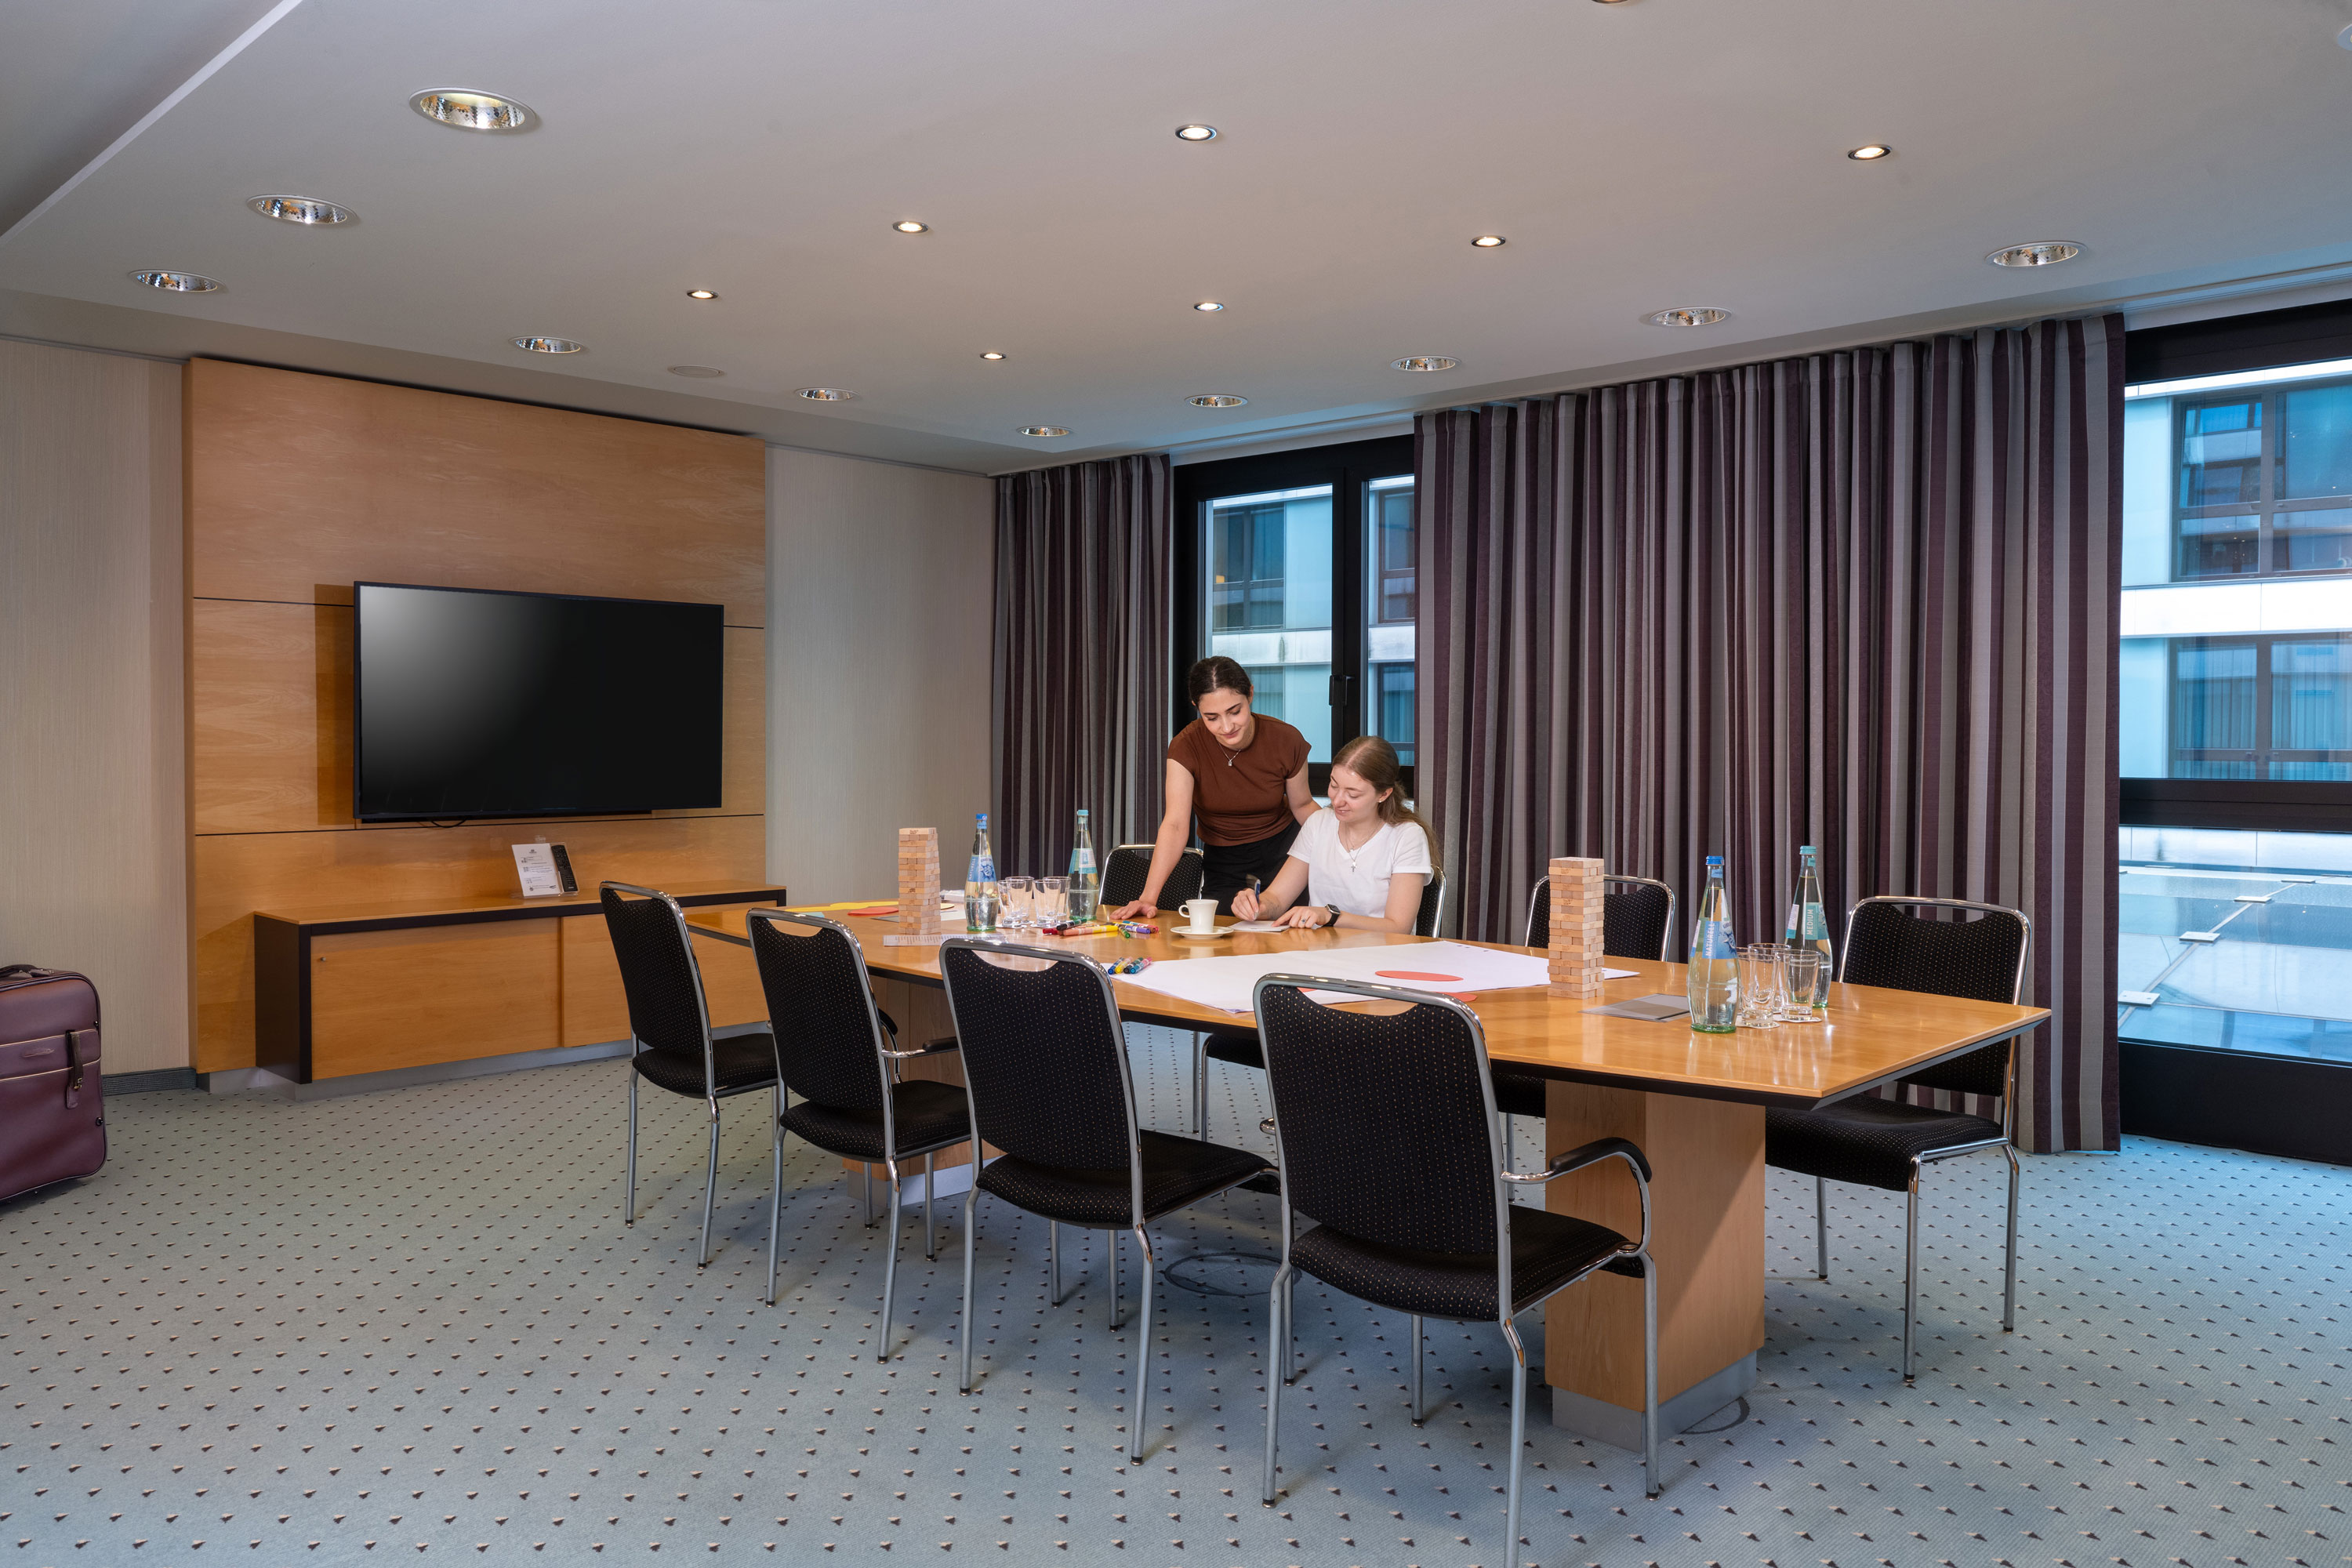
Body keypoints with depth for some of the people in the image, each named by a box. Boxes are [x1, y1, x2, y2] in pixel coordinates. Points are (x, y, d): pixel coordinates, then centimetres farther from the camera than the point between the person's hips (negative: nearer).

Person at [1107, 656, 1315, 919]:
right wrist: (1149, 897, -37)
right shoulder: (1187, 746, -19)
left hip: (1284, 850, 0)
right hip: (1226, 864, 0)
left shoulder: (1286, 740, -15)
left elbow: (1303, 805, 2)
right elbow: (1175, 825, -26)